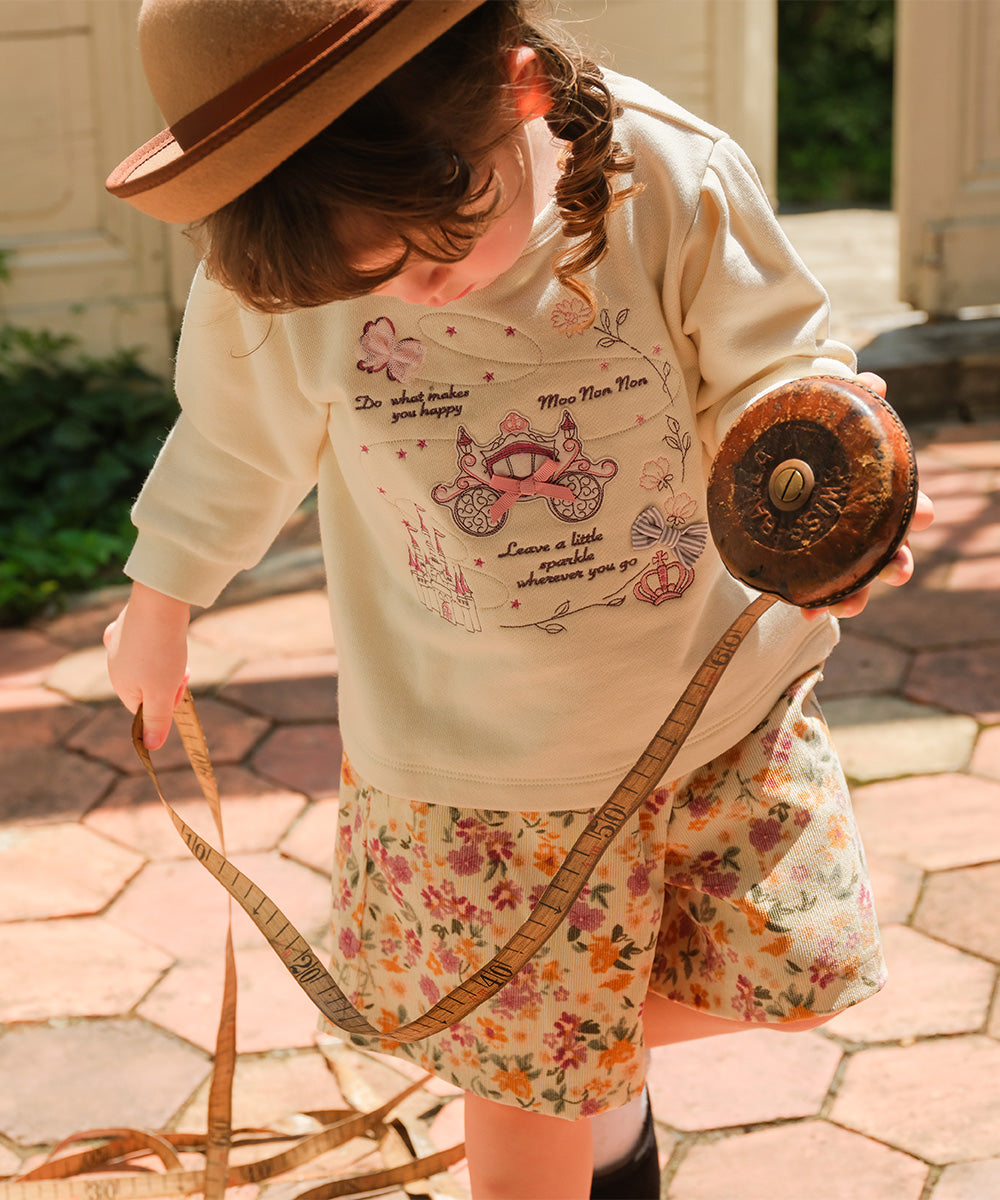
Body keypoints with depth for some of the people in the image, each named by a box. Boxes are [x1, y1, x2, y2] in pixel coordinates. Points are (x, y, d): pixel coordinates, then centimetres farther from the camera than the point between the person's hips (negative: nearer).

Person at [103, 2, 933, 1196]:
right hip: (475, 754, -1)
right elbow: (234, 451, 2)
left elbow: (765, 373, -10)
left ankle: (614, 1063, 47)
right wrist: (158, 606, 18)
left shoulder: (676, 181, -22)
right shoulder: (262, 282, -19)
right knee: (523, 1096, 8)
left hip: (717, 693, 2)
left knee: (782, 974, 16)